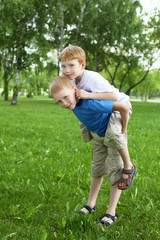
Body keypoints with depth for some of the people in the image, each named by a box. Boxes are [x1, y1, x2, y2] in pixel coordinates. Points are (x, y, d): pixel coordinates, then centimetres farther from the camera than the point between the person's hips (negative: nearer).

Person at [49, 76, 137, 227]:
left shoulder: (90, 102, -41)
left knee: (114, 171, -3)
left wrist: (123, 130, -27)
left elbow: (124, 107, -43)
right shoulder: (73, 102, -16)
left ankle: (111, 213, 6)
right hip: (98, 135, 8)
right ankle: (91, 205, 29)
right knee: (97, 169, 16)